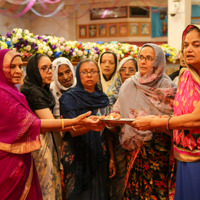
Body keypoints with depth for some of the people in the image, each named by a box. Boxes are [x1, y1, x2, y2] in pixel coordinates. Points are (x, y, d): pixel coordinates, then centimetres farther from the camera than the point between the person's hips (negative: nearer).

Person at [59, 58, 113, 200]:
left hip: (99, 156, 4)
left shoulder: (103, 98, 10)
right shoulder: (70, 98, -5)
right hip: (77, 156, -4)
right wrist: (90, 125, -35)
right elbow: (73, 131, -17)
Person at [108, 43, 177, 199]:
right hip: (134, 149, 3)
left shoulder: (168, 87, -1)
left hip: (158, 151, -3)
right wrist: (113, 117, -8)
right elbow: (118, 111, 14)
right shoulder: (129, 85, 10)